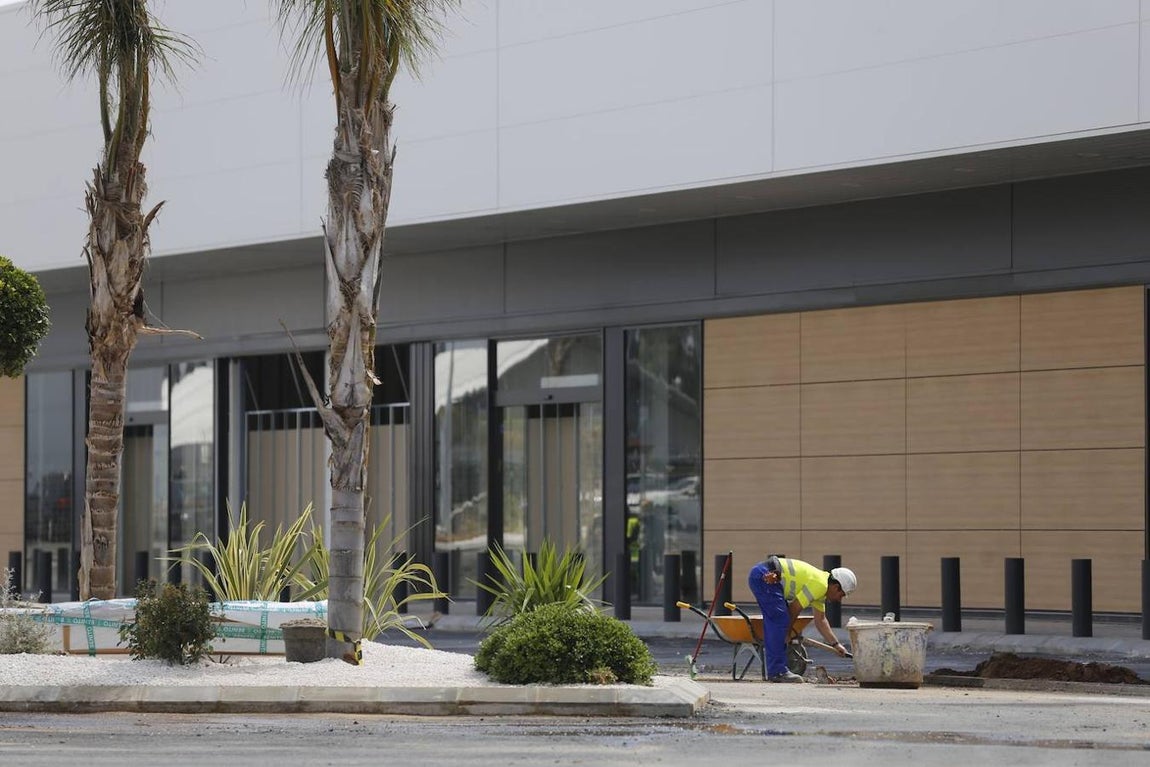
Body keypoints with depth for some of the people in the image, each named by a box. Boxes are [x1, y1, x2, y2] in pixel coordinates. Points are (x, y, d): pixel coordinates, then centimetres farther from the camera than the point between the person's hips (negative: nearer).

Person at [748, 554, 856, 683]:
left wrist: (836, 644, 28)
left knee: (773, 624, 14)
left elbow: (820, 620, 28)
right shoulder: (820, 585, -11)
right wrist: (788, 632, 7)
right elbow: (795, 608, -8)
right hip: (763, 576, -11)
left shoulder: (821, 586, 20)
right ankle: (777, 671, -9)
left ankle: (773, 671, 16)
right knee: (780, 622, -11)